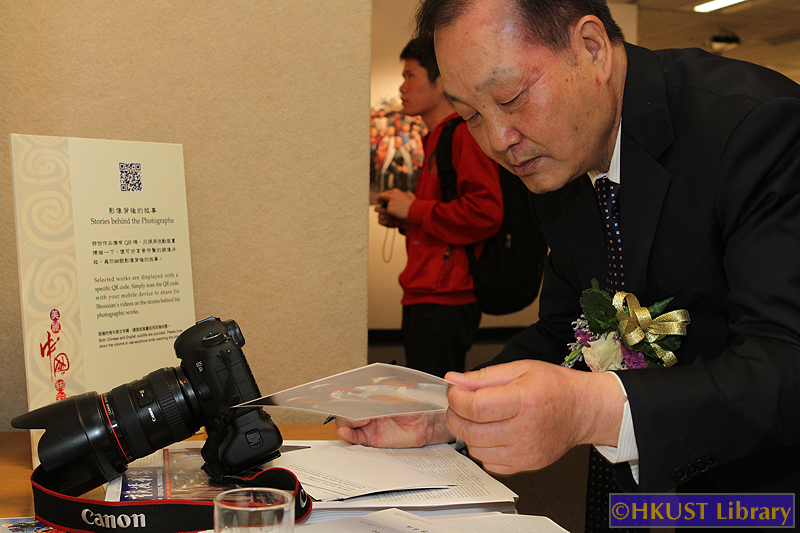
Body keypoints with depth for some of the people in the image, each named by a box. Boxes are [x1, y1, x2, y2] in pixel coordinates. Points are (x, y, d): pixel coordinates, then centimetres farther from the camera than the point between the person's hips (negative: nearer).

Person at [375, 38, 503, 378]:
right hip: (428, 298, 10)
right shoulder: (438, 138, 23)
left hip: (444, 302, -10)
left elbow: (485, 213, -22)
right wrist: (404, 220, 14)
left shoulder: (466, 133, -9)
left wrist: (414, 209, -13)